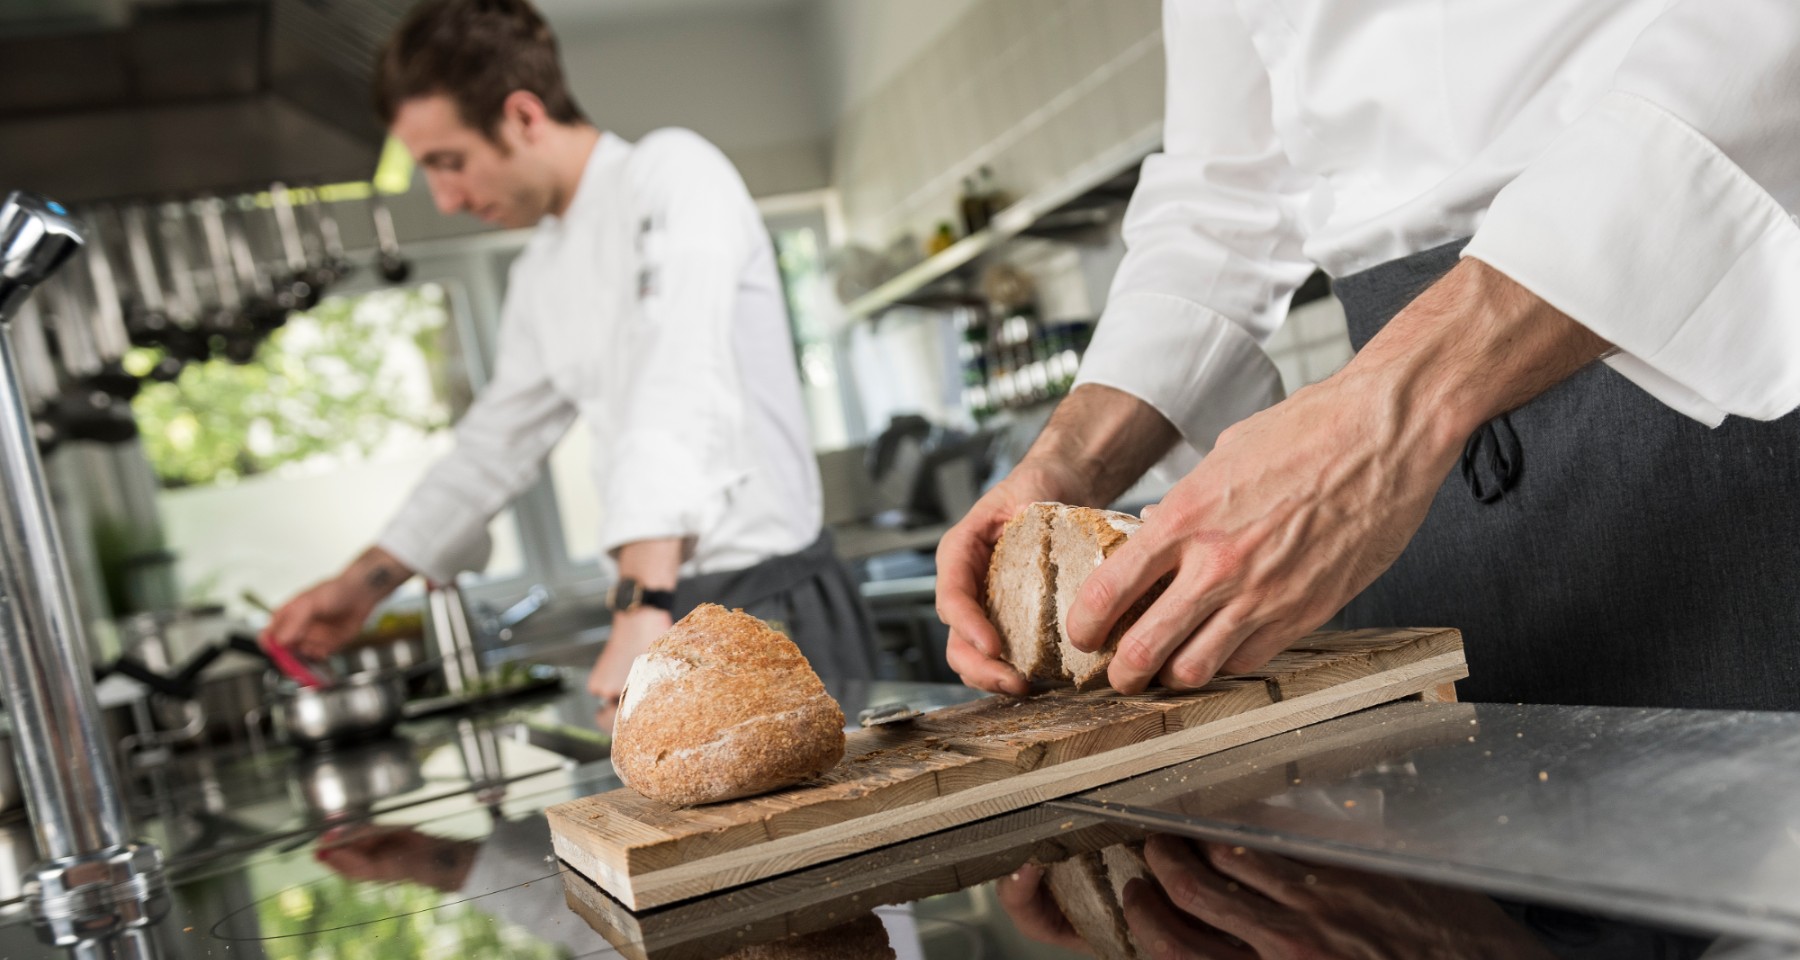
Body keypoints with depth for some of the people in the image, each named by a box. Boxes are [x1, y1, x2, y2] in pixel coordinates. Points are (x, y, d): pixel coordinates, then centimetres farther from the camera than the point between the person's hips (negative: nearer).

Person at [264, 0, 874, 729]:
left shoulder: (670, 172, -12)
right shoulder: (541, 276, 15)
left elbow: (684, 392, -26)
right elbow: (497, 443, 25)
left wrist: (642, 607, -36)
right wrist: (365, 584, 24)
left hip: (770, 610, -7)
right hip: (668, 614, 8)